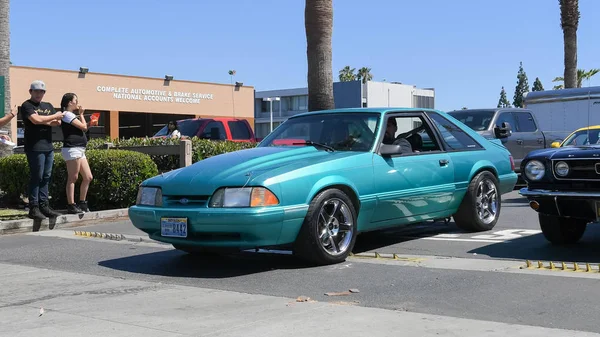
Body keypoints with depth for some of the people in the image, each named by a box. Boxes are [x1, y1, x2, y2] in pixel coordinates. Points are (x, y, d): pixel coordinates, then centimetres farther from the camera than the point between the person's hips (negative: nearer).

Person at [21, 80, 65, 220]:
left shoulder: (48, 106, 19)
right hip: (35, 147, -6)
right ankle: (34, 208, -5)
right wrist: (54, 117, -5)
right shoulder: (27, 106, 0)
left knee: (46, 177, 6)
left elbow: (57, 123, 8)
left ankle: (44, 206, 9)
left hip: (48, 146, 6)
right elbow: (36, 119, -16)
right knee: (36, 177, -8)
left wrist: (42, 121, -7)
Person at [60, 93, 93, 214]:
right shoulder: (67, 114, -7)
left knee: (88, 177, 9)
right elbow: (84, 127, -11)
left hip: (80, 149, 10)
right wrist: (81, 114, 3)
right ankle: (71, 205, -6)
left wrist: (80, 115, 13)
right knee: (73, 178, -8)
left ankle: (82, 203, 17)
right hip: (72, 149, -10)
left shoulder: (72, 115, 23)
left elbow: (83, 128, 18)